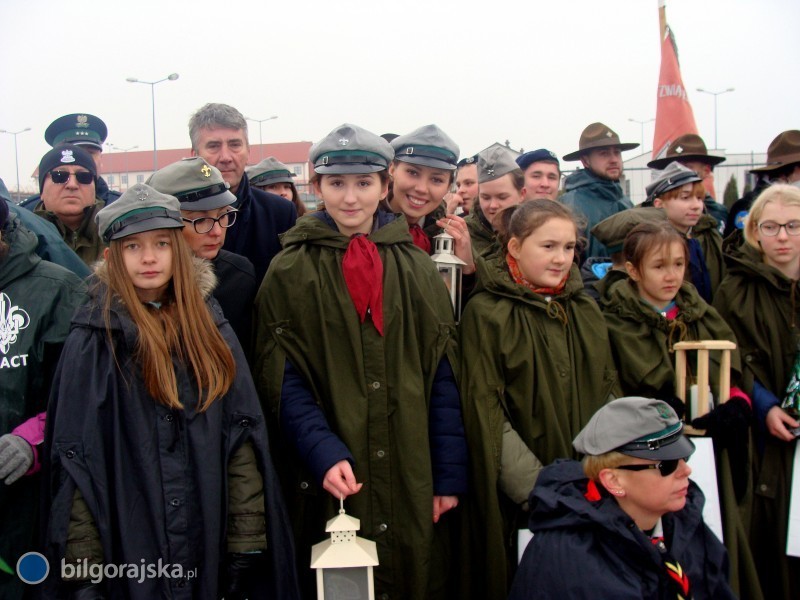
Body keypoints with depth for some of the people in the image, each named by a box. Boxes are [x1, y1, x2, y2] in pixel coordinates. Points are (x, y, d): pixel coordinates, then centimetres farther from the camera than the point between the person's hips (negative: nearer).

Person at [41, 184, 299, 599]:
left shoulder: (210, 329, 4)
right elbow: (73, 458, -7)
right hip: (127, 546, -2)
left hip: (212, 544, 3)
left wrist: (247, 541, -4)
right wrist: (82, 566, -10)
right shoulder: (93, 340, -5)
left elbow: (242, 438, 1)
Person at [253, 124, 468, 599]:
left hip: (414, 483, 2)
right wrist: (323, 453, -19)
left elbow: (444, 380, 4)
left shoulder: (417, 269, 6)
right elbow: (282, 382, -5)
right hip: (330, 485, -2)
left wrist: (450, 476, -1)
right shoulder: (291, 273, -1)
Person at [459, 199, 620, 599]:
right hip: (520, 502, -5)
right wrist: (539, 489, -17)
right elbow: (485, 413, -13)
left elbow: (609, 393, 11)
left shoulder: (586, 311, 9)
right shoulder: (486, 314, -9)